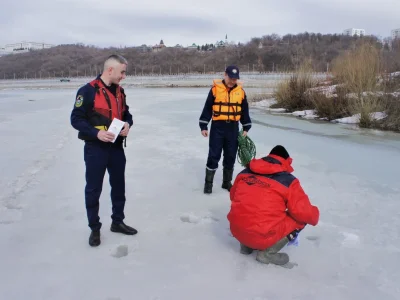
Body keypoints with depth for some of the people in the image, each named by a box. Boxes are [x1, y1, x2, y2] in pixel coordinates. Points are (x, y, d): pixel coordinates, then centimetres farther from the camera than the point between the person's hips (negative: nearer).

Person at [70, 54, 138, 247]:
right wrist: (96, 133, -25)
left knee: (119, 186, 15)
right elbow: (76, 119, -13)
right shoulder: (88, 90, -14)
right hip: (95, 149, -6)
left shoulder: (120, 91, 8)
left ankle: (117, 222, 33)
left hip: (116, 148, 7)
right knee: (93, 190, 5)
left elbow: (126, 114, 16)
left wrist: (127, 124, -6)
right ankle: (94, 228, 22)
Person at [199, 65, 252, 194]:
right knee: (214, 155, 0)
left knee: (230, 156, 10)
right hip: (217, 127, -3)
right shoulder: (215, 89, -4)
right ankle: (208, 182, 12)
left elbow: (244, 111, 12)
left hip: (233, 128, 3)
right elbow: (207, 108, -1)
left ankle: (227, 182, 25)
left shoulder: (240, 91, 5)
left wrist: (246, 128, 10)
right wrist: (204, 126, -4)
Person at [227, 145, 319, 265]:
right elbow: (304, 212, -7)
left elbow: (233, 197, 22)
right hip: (263, 237, -6)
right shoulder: (288, 181, -6)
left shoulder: (245, 172, 9)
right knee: (301, 218, 11)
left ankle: (246, 245, 17)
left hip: (237, 231, 6)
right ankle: (267, 252, 2)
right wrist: (314, 217, 16)